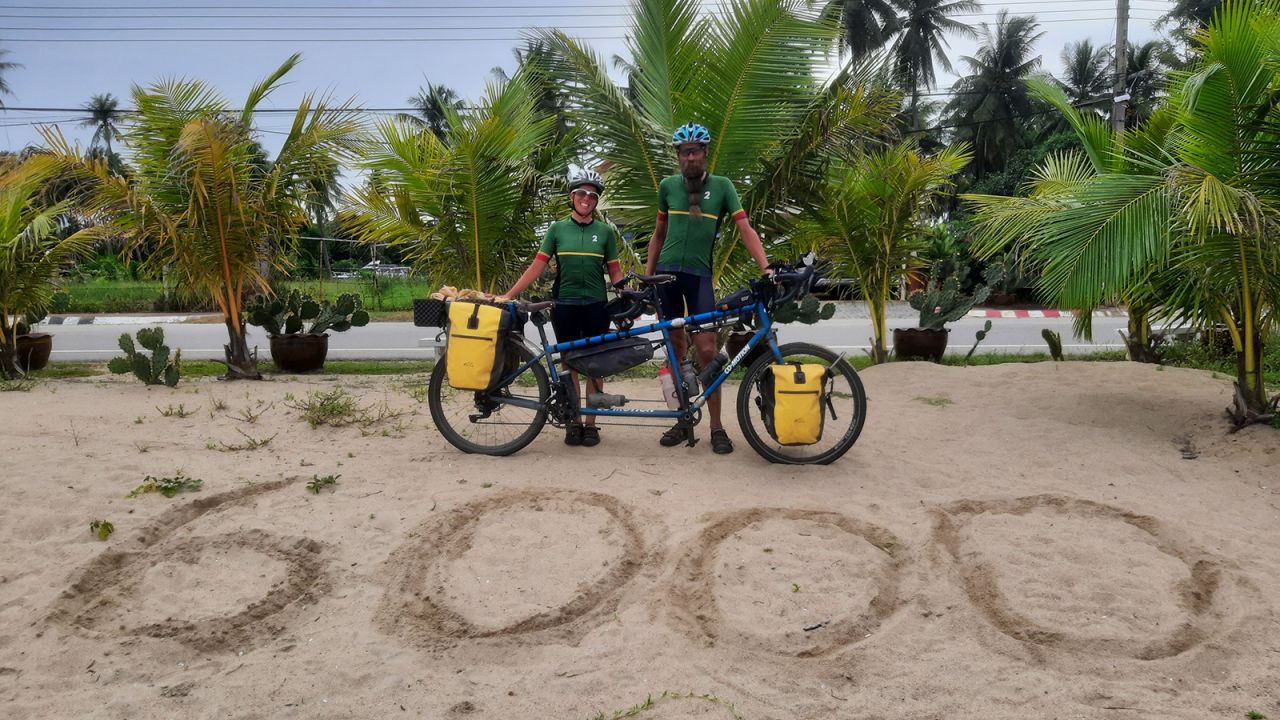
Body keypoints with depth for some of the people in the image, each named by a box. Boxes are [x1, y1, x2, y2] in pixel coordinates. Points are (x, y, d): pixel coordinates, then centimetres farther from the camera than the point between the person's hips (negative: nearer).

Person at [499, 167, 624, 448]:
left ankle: (590, 424, 12)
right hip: (565, 306, 0)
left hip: (595, 306, 0)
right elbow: (537, 266, 1)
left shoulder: (605, 231, 5)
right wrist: (508, 295, -5)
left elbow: (615, 272, 6)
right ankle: (574, 422, 14)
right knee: (569, 364, 6)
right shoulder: (557, 229, 4)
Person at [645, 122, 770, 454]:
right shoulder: (668, 186, 8)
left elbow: (745, 229, -5)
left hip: (699, 274, -2)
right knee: (676, 347, 7)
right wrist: (647, 275, 11)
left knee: (706, 350, -9)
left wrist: (765, 267, -19)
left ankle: (717, 427, 2)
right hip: (667, 271, 3)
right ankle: (683, 421, 16)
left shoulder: (721, 186, 1)